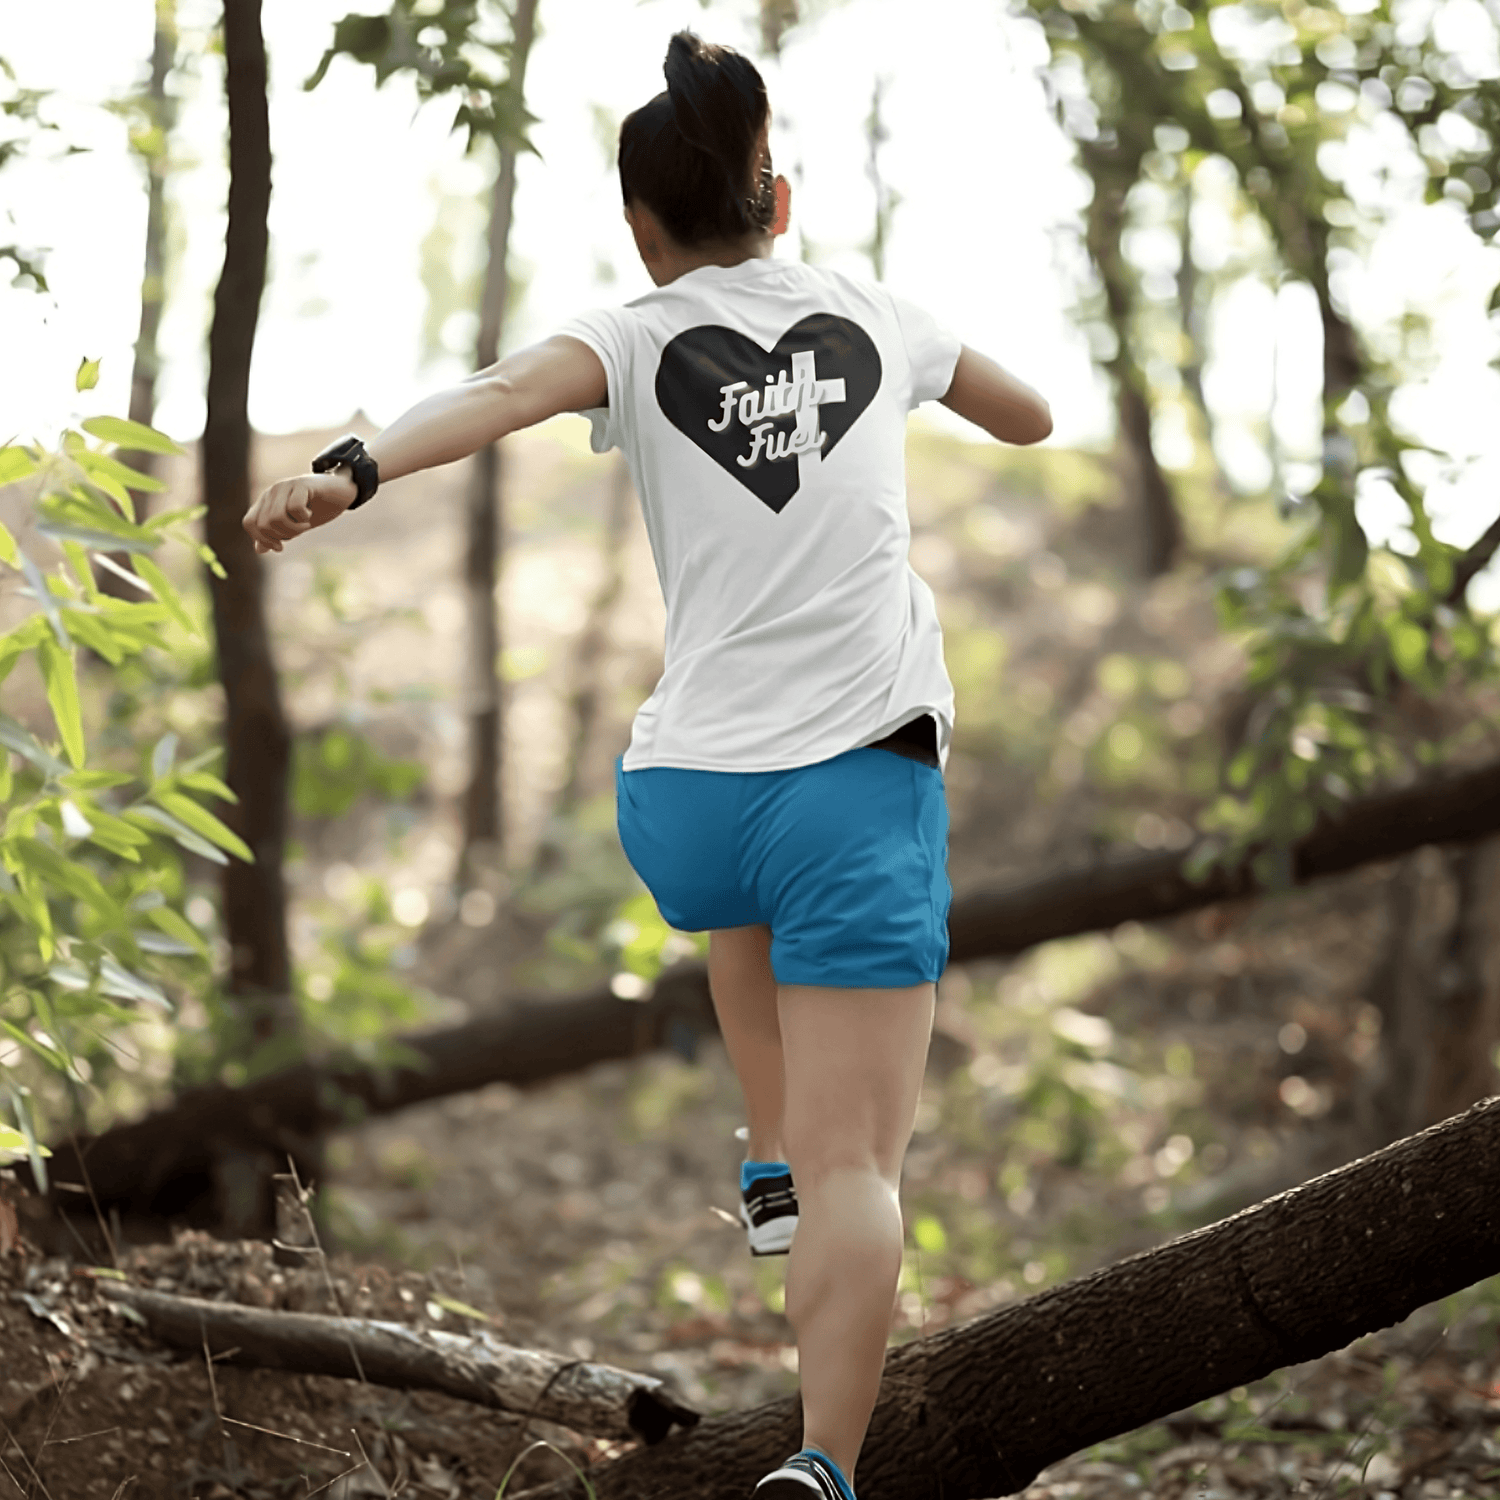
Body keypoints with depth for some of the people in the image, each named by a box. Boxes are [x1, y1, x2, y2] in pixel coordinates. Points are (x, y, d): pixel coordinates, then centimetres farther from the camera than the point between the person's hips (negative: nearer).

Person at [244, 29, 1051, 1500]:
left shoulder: (639, 335, 3)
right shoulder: (875, 313, 10)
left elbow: (504, 391, -22)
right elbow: (1031, 418, 30)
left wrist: (351, 469, -36)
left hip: (682, 800, 1)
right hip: (860, 780, -1)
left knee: (745, 903, 41)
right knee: (854, 1165, -7)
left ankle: (773, 1164, 38)